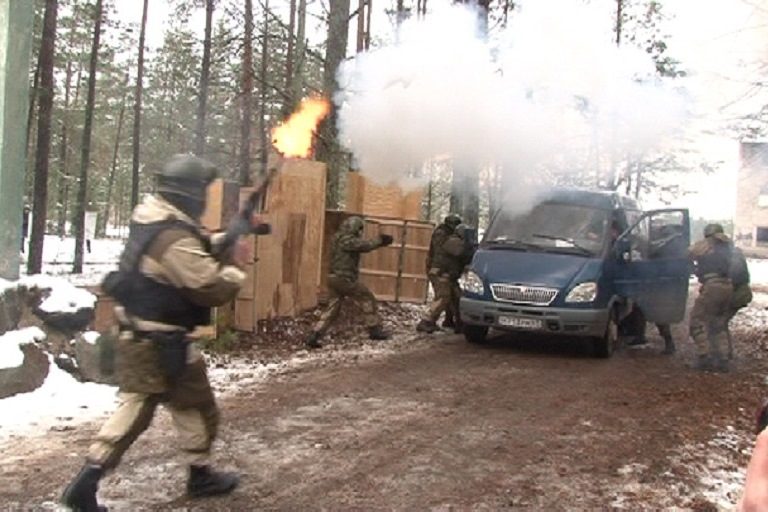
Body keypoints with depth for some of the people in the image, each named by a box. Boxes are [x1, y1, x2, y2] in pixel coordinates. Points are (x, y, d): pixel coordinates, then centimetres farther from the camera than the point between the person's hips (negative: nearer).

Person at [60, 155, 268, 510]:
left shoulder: (150, 218, 7)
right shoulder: (176, 239, -25)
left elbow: (197, 253, 19)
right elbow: (213, 289, -25)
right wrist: (235, 264, -8)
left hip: (135, 336, 9)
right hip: (161, 343, -9)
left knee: (135, 406, 14)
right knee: (197, 408, 10)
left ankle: (87, 481, 11)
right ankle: (200, 476, 26)